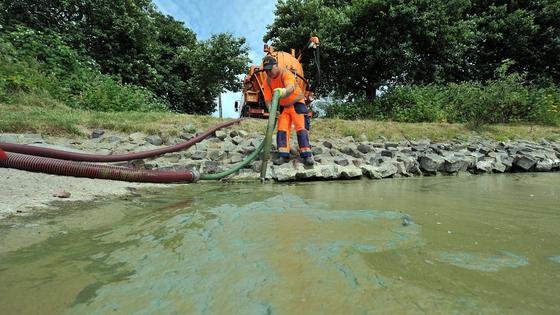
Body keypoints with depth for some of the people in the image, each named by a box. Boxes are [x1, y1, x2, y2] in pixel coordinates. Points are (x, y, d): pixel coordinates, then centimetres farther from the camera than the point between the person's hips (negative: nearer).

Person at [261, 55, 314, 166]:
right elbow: (267, 99, -9)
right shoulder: (267, 82, -5)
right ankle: (283, 155, -4)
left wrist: (284, 91, -69)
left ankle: (307, 155, -14)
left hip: (297, 103, -5)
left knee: (301, 128, -14)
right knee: (282, 129, -4)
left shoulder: (286, 73, -23)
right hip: (283, 107, 6)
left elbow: (291, 87, -45)